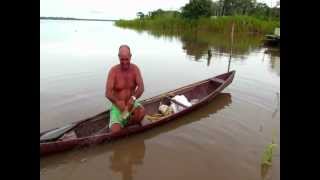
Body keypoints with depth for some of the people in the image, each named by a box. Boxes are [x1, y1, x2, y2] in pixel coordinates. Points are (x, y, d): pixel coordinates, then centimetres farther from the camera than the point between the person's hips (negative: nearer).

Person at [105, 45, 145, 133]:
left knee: (142, 112, -31)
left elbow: (141, 87, -17)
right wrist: (117, 102, -38)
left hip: (131, 104, 2)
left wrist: (133, 98, -37)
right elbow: (108, 93, -18)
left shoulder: (135, 69, -6)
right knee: (115, 131, -22)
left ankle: (128, 124, -1)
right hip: (117, 106, -2)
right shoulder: (113, 70, -13)